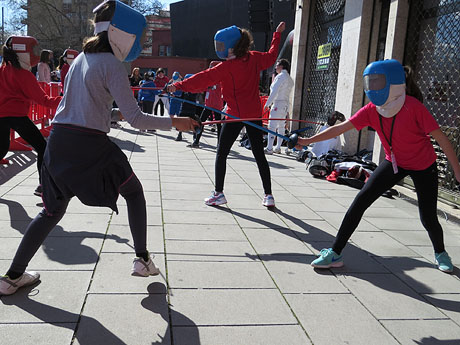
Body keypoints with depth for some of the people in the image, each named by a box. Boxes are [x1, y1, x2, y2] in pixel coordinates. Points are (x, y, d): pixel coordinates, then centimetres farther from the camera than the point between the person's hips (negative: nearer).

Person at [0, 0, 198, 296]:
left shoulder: (82, 58, 15)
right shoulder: (112, 64, -8)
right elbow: (135, 119, -13)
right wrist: (173, 122, -5)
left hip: (59, 141, 7)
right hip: (90, 145, -7)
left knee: (52, 211, 19)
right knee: (134, 193, 16)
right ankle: (142, 260, 15)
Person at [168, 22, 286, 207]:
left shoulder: (226, 67, -13)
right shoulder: (254, 58, 4)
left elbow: (203, 78, -18)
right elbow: (271, 56, 23)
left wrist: (179, 86, -18)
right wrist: (277, 34, 35)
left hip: (235, 114, -6)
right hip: (255, 113, 6)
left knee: (221, 153, 6)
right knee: (259, 153, 10)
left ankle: (219, 193, 8)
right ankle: (268, 195, 12)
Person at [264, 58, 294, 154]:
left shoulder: (280, 76, -9)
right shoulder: (290, 79, 16)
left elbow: (274, 92, -15)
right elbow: (288, 95, 16)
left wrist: (267, 104, -11)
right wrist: (287, 110, 16)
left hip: (278, 103, -9)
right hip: (286, 104, 9)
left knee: (272, 126, -10)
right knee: (281, 127, 11)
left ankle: (269, 148, -13)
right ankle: (278, 148, 16)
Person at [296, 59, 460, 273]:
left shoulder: (413, 107, -26)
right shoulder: (372, 110, -12)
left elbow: (441, 139, -19)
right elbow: (341, 128, -12)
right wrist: (308, 140, -18)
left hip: (423, 167, -4)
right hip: (394, 162, 4)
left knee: (428, 218, 0)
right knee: (361, 201, -10)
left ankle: (440, 253, 35)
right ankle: (335, 253, -4)